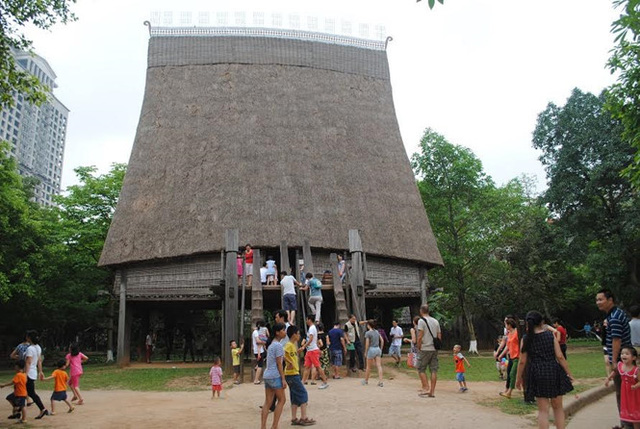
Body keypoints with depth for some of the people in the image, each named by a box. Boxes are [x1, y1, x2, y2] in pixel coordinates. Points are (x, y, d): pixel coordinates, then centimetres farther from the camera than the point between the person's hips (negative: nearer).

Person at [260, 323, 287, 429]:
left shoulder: (271, 345, 17)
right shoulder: (278, 345, -11)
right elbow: (279, 363, -14)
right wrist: (283, 379, -13)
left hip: (267, 375, 8)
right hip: (275, 376, -8)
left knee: (268, 402, 8)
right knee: (282, 400, 3)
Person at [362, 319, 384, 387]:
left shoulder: (368, 333, -10)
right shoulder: (377, 331, 8)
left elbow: (367, 344, -12)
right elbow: (382, 341, 10)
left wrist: (366, 352, -3)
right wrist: (381, 349, 17)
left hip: (371, 349, -5)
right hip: (378, 349, 5)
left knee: (368, 367, 10)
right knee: (379, 366, 0)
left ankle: (366, 381, 26)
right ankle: (380, 382, -7)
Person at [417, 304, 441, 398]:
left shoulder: (421, 321, -8)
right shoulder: (435, 321, 12)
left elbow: (420, 336, -13)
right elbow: (439, 336, 11)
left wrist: (418, 347, -5)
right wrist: (436, 345, 17)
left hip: (425, 349, -6)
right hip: (434, 349, 6)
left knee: (421, 369, 5)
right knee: (434, 370, 5)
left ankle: (426, 388, -4)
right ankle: (432, 391, 7)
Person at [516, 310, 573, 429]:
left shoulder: (526, 339, -3)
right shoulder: (550, 335, -1)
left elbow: (522, 361, -2)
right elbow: (560, 356, -5)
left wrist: (518, 378, 8)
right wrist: (568, 373, 4)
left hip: (537, 375, -1)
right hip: (554, 372, 1)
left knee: (543, 409, 8)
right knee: (558, 407, 17)